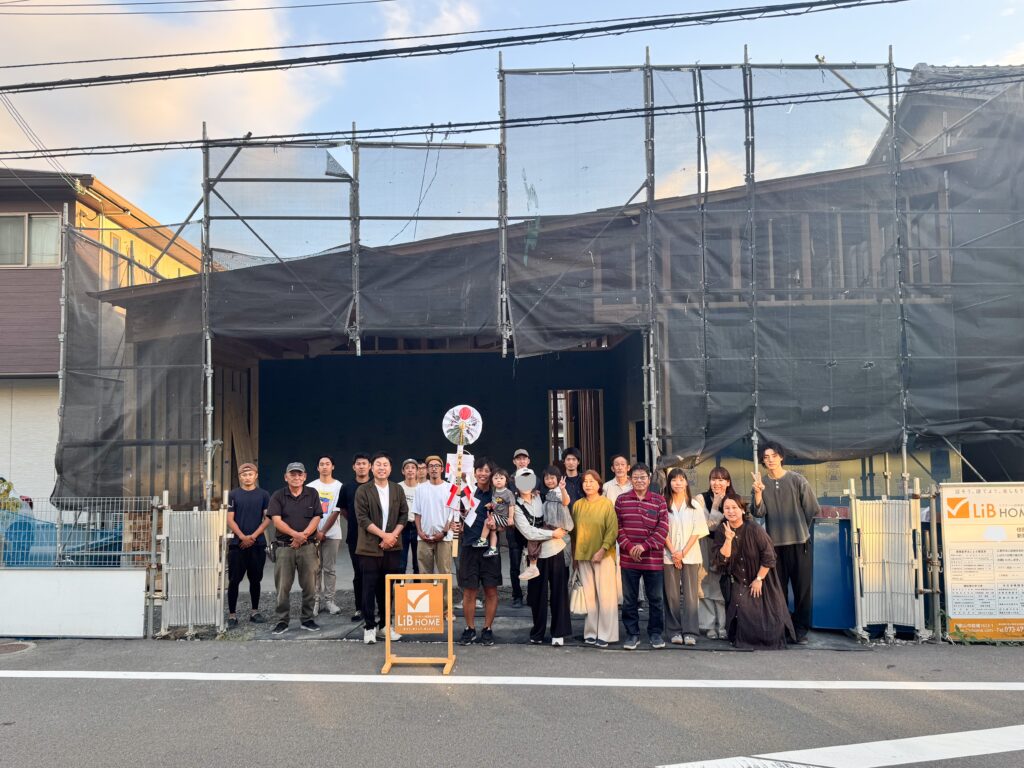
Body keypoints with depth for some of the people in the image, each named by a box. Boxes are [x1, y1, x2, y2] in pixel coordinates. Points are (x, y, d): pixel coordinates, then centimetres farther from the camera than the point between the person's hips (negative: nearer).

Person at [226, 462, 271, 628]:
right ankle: (232, 615, 3)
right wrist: (243, 537, -13)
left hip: (257, 544, 1)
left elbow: (267, 518, 1)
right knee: (234, 580, -1)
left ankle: (254, 611, 21)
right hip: (237, 544, -1)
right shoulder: (233, 495, 3)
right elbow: (230, 519, -1)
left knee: (255, 579, 10)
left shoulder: (263, 495, 5)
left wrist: (253, 536, -10)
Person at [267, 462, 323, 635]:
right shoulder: (278, 496, 4)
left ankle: (307, 619, 15)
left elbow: (316, 518, 1)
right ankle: (282, 621, 11)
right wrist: (295, 534, -19)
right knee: (283, 586, 1)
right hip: (284, 547, -1)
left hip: (308, 546, 1)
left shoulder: (312, 494, 8)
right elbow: (277, 521, -6)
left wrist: (303, 535, -13)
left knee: (309, 585, 4)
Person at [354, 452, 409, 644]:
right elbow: (362, 518, -9)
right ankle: (369, 627, 9)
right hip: (370, 547, -3)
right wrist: (384, 535, -15)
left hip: (392, 547, 3)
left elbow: (404, 515, 7)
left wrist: (393, 535, -8)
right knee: (369, 588, 0)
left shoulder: (397, 489, 10)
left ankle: (384, 625, 19)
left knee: (387, 588, 9)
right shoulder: (363, 491, -2)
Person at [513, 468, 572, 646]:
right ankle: (537, 633, 21)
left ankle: (559, 632, 9)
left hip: (556, 550, 1)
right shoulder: (517, 507, 0)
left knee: (559, 592, 2)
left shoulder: (542, 498, 7)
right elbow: (528, 532, -11)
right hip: (537, 554, -1)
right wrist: (553, 533, -10)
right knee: (538, 594, 7)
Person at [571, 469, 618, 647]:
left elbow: (613, 530, -8)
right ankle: (590, 633, 12)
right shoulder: (578, 505, 8)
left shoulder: (607, 504, -3)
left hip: (603, 555, -3)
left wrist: (602, 550, -16)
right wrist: (574, 555, 8)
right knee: (588, 595, 6)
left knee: (605, 595, -3)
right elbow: (574, 531, 12)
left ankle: (605, 634, 3)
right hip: (583, 555, 3)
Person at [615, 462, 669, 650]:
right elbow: (617, 527, 1)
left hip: (653, 559, -1)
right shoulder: (621, 500, 4)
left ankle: (655, 633, 23)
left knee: (655, 598, 9)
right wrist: (629, 546, -12)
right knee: (629, 599, 7)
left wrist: (644, 546, -14)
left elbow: (663, 528, -5)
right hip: (629, 558, 1)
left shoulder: (659, 500, 1)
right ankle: (632, 634, 18)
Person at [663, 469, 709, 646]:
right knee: (672, 595, 1)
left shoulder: (695, 505, 7)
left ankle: (690, 632, -1)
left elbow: (697, 531, 1)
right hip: (669, 556, 0)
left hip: (690, 555, 0)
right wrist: (673, 552, -8)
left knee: (690, 594, -4)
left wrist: (683, 552, -7)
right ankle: (675, 631, 8)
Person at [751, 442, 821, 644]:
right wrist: (758, 493, -21)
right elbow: (758, 513, -6)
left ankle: (801, 629, 9)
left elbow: (813, 509, 5)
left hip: (799, 543, -2)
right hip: (774, 544, 2)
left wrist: (802, 529, 11)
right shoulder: (761, 485, 7)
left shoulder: (797, 480, 0)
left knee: (802, 587, 0)